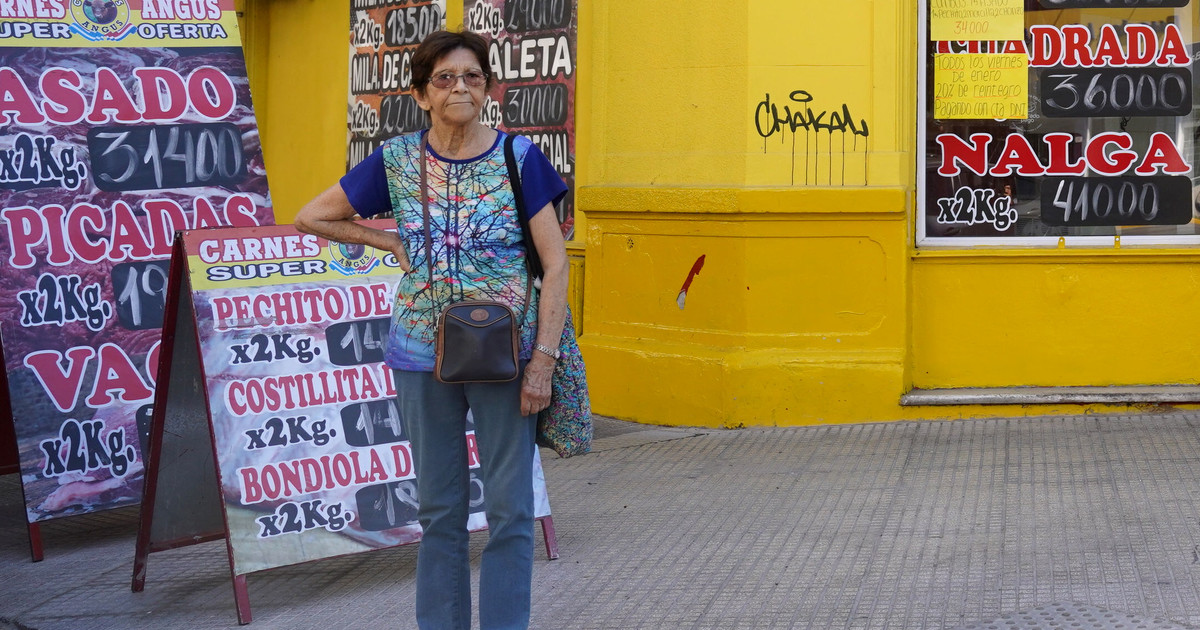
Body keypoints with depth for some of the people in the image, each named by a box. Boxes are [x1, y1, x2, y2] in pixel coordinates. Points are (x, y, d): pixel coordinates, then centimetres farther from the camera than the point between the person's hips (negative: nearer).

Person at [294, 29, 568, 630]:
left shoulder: (519, 157, -4)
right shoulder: (396, 160, 1)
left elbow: (555, 264, -5)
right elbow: (310, 218, 12)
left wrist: (543, 360, -11)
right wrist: (391, 241, 4)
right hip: (422, 355, 2)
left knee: (510, 509, 1)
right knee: (439, 507, 11)